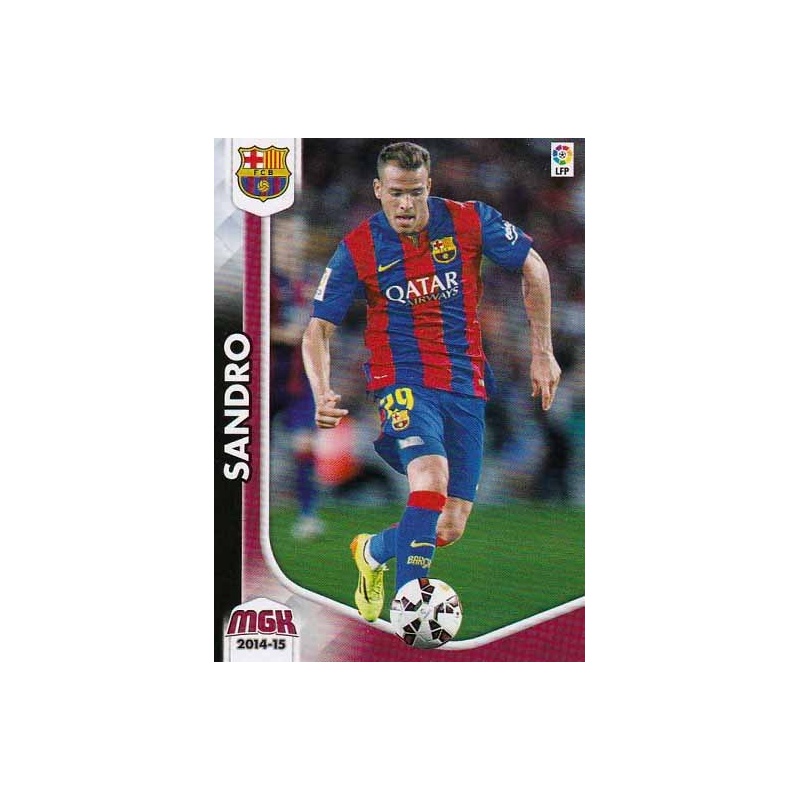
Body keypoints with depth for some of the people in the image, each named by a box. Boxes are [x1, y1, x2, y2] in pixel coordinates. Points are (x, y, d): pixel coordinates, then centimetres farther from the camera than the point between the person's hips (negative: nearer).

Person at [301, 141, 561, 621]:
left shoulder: (470, 221, -4)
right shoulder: (358, 249, -5)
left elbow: (534, 269, 8)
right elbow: (320, 328, -3)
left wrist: (542, 352, 8)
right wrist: (323, 393, -20)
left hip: (466, 387, 3)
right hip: (402, 382, -3)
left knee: (451, 527, 3)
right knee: (431, 480, -31)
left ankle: (373, 552, 34)